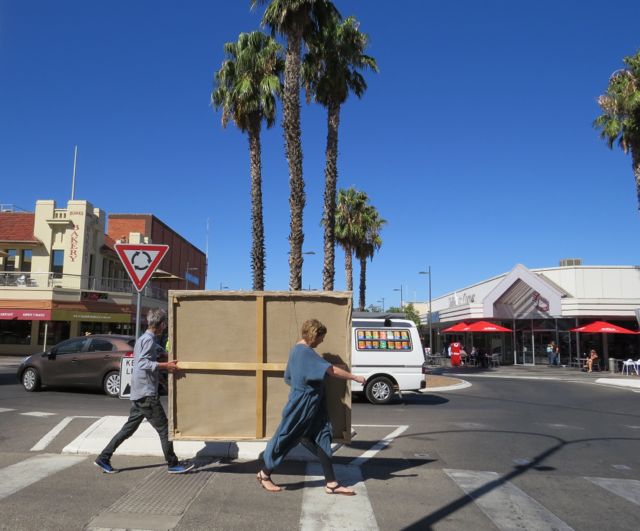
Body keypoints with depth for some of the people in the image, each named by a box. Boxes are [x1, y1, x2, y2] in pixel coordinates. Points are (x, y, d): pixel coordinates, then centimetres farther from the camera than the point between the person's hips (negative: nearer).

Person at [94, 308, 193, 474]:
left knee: (129, 428, 14)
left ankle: (103, 458, 16)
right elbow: (143, 363, -26)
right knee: (164, 428, -2)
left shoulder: (148, 339, 17)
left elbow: (161, 352, 31)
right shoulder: (148, 339, -14)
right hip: (146, 393, -10)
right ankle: (173, 464, 5)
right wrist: (165, 365, -30)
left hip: (139, 393, 10)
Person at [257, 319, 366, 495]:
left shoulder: (298, 350, 10)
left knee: (322, 440, 5)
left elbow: (288, 378, 19)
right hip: (301, 406, -10)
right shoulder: (305, 352, -21)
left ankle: (331, 483, 8)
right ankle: (264, 474, 23)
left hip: (313, 406, 10)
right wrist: (355, 377, -16)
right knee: (286, 438, 5)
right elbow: (332, 371, -24)